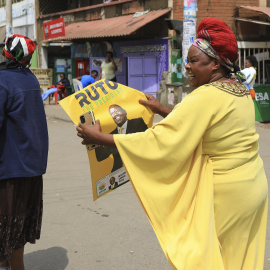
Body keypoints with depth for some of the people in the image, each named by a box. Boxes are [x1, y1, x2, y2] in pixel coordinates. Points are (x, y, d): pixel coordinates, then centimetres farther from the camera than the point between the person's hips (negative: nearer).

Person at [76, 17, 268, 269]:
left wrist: (99, 137, -20)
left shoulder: (206, 97, -21)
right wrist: (163, 111, 15)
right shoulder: (241, 92, 6)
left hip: (224, 196, -9)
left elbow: (159, 143, -24)